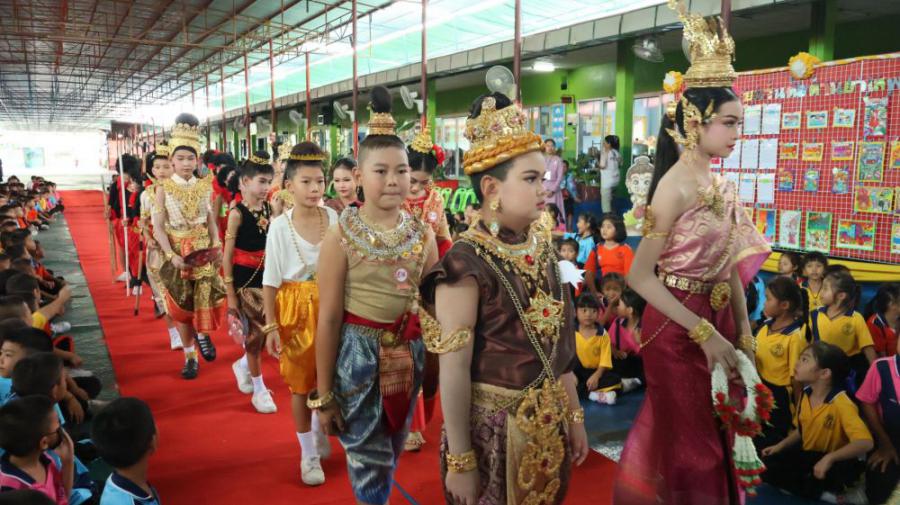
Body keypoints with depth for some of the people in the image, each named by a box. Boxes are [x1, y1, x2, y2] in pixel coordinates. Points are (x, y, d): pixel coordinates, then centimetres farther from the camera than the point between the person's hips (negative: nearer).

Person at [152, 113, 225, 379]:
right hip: (176, 251, -1)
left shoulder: (205, 186, 2)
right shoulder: (164, 188, -5)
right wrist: (171, 255, -19)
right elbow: (158, 227, -8)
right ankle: (189, 356, 15)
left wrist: (216, 246, -8)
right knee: (181, 304, 3)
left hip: (203, 250, 2)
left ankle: (202, 334, 30)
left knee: (206, 300, -2)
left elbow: (211, 221, 7)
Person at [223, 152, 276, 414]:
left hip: (268, 276, 6)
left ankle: (243, 365, 39)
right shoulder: (237, 213, -11)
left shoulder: (269, 209, 5)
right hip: (245, 279, -6)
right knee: (256, 332, 1)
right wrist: (230, 293, -12)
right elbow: (227, 256, -11)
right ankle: (259, 390, 16)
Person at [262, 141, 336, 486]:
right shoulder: (280, 226, -11)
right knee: (300, 382, 8)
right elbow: (270, 280, -8)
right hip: (296, 308, -2)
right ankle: (309, 454, 25)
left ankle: (320, 431, 43)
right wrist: (270, 325, -11)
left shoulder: (333, 219, -3)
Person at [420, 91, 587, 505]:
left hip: (550, 422, 6)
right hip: (492, 428, -6)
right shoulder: (466, 263, -20)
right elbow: (454, 368, -19)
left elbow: (561, 341, 7)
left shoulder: (542, 247, 1)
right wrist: (459, 461, -16)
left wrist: (574, 414, 11)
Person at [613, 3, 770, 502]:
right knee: (689, 445, 9)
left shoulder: (722, 187, 4)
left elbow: (731, 270, 9)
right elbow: (640, 276, -21)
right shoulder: (676, 186, -19)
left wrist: (743, 333, 6)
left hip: (717, 322, 8)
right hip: (676, 327, -8)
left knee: (714, 435, 22)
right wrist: (704, 333, -21)